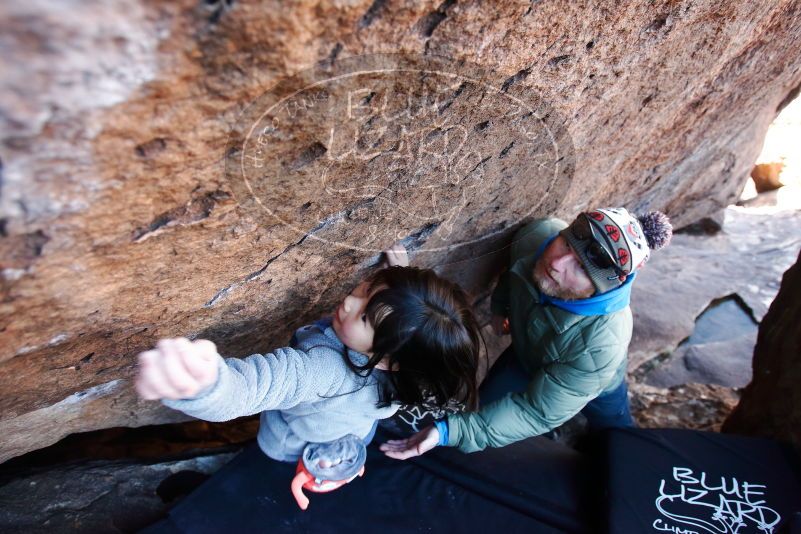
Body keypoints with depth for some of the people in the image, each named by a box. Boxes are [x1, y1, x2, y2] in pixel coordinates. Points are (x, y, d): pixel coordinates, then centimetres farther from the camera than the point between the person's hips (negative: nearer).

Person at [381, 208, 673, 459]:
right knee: (483, 409, -2)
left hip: (596, 383, -2)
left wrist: (450, 432, -48)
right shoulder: (538, 235, -35)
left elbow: (540, 412, -40)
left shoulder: (603, 345, -47)